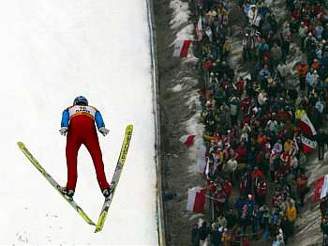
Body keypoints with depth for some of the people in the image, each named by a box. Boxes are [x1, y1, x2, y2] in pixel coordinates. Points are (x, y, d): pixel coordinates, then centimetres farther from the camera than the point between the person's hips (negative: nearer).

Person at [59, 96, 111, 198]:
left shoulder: (69, 109, 39)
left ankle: (70, 187, -9)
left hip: (74, 125, 0)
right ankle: (104, 186, -10)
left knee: (71, 156, 5)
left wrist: (64, 127, -4)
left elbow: (65, 116, 15)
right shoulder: (92, 109, 41)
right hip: (89, 126, 0)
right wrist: (102, 128, -2)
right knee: (97, 156, 2)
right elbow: (98, 117, 17)